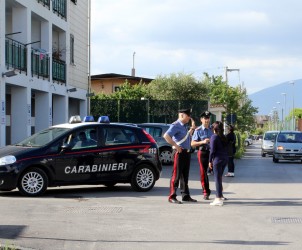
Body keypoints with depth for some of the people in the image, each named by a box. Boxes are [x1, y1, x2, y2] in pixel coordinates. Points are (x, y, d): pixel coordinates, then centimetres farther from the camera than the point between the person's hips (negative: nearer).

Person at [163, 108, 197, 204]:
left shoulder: (184, 126, 17)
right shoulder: (175, 125, -12)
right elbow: (166, 136, -25)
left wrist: (192, 128, 20)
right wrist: (175, 146, -22)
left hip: (187, 152, 9)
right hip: (180, 152, -9)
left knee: (185, 175, 14)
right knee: (176, 175, -6)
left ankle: (186, 196, 21)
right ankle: (172, 197, -2)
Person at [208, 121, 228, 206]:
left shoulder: (214, 137, -10)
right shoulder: (224, 137, 12)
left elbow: (212, 150, -12)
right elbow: (226, 149, 12)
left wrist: (210, 161, -6)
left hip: (218, 159, -7)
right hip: (225, 159, 7)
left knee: (217, 178, -4)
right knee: (219, 177, 19)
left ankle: (219, 199, -5)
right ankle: (220, 195, 27)